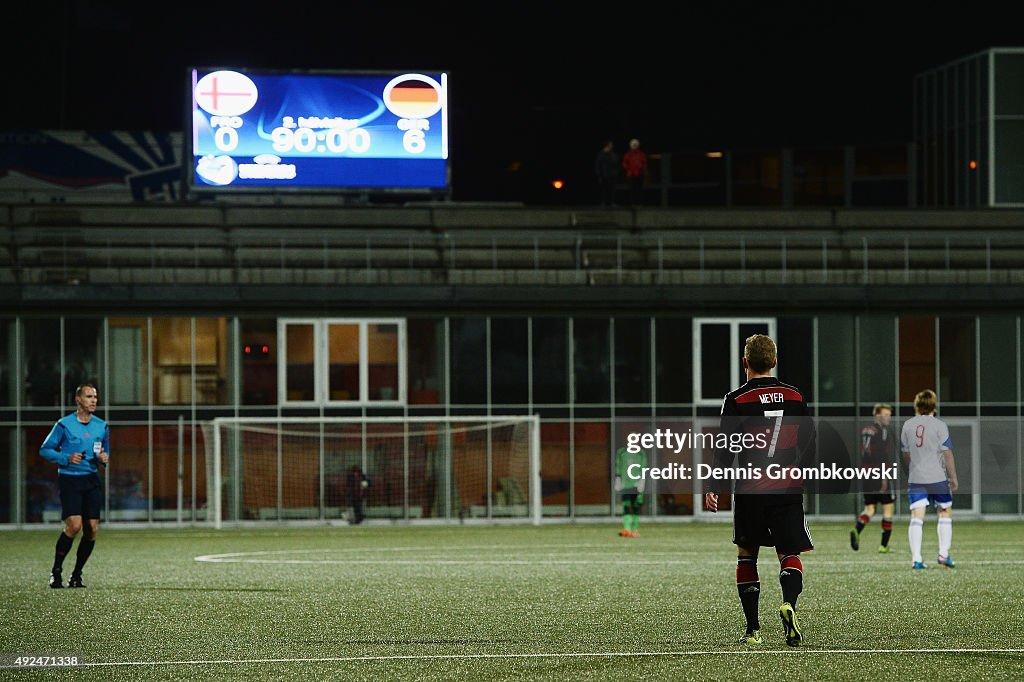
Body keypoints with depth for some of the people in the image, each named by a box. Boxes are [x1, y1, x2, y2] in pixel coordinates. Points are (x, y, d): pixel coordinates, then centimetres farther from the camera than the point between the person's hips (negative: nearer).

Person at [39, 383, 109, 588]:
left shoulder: (102, 426, 9)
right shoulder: (64, 425, -4)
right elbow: (45, 450, 0)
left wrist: (104, 458, -2)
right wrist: (67, 458, -14)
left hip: (92, 480, 5)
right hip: (69, 478, -5)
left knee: (92, 529, -2)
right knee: (74, 525, -19)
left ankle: (76, 576, 11)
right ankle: (56, 570, -3)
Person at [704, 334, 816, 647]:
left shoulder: (736, 400, -5)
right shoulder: (795, 396, 6)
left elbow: (725, 448, -7)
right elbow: (809, 443, 12)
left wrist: (715, 488, -1)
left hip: (750, 490, -2)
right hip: (788, 491, 2)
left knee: (746, 556, 12)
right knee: (790, 554, 4)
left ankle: (753, 629, 11)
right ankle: (789, 604, -26)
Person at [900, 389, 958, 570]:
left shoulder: (907, 425, 6)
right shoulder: (939, 425, -7)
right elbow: (947, 453, -8)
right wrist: (954, 478, 0)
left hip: (915, 479, 3)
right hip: (938, 478, -3)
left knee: (916, 517, -2)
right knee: (945, 513, 13)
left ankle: (915, 558, -10)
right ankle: (944, 553, 8)